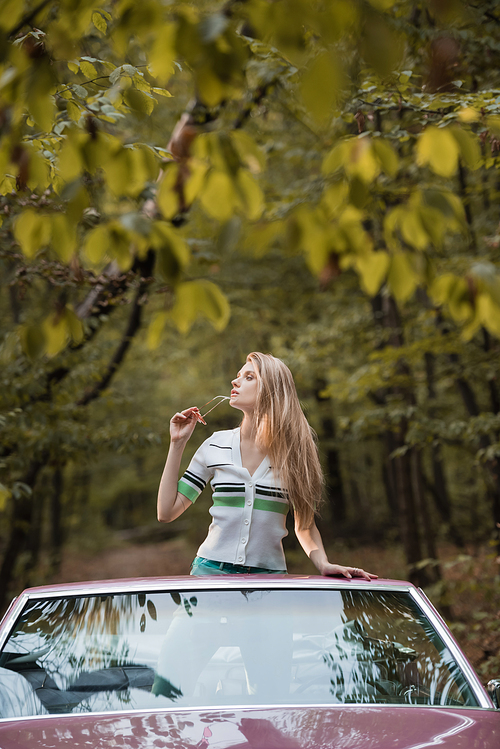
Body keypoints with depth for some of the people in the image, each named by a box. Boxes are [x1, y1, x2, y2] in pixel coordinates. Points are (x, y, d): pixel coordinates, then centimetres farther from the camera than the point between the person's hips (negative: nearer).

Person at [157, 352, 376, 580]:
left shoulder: (295, 451, 2)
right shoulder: (216, 446, 5)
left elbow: (305, 525, 10)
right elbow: (167, 512, 5)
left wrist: (324, 564, -9)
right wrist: (177, 443, 4)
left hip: (268, 573, -1)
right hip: (212, 570, 1)